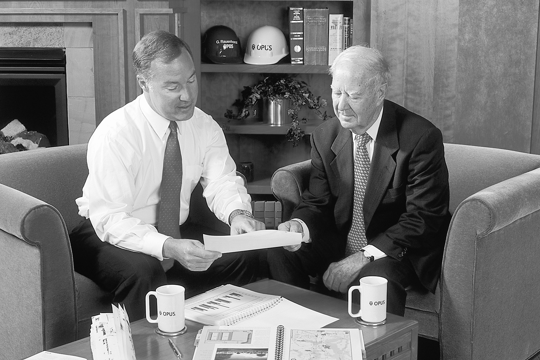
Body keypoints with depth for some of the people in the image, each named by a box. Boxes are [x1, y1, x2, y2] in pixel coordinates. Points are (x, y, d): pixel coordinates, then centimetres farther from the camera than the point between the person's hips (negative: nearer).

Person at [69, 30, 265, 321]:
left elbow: (222, 181, -11)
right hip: (110, 236, -5)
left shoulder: (205, 127, -3)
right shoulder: (114, 134, -21)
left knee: (246, 255, -15)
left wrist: (237, 214, -35)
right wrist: (168, 248, -41)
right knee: (143, 271, -35)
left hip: (177, 234, 5)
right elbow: (110, 219, -26)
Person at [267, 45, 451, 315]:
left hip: (401, 252, -5)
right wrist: (299, 225, -20)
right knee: (279, 254, -15)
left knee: (379, 276, -35)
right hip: (340, 245, 5)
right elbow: (317, 203, 5)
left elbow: (424, 219, -18)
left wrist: (366, 256, -25)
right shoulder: (325, 137, 1)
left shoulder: (421, 138, -16)